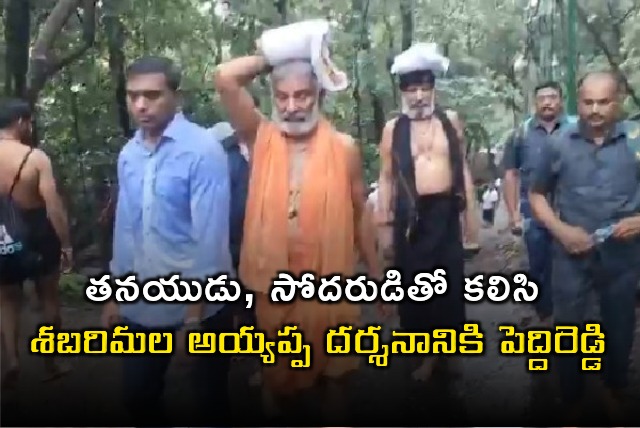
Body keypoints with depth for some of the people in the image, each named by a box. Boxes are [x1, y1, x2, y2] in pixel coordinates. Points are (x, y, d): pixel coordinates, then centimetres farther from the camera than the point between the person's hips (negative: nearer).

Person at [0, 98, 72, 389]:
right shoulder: (36, 158, -17)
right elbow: (54, 207, -19)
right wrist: (66, 245, -11)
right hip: (37, 235, -3)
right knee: (49, 298, 15)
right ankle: (50, 362, 23)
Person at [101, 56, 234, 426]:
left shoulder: (203, 150, -16)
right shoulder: (128, 154, 3)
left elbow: (210, 236, -18)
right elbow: (125, 228, 11)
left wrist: (194, 314, -17)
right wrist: (114, 295, 14)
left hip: (199, 304, -5)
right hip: (142, 305, 6)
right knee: (137, 396, 18)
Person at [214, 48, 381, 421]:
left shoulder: (344, 148, -4)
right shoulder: (261, 137, -2)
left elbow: (360, 215, 2)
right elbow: (226, 78, -13)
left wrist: (377, 275, 6)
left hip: (329, 279, -1)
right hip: (272, 278, 1)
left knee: (334, 368, 16)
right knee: (275, 372, 19)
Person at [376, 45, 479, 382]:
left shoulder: (451, 121, 5)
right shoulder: (393, 129, 1)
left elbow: (463, 167, 11)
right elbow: (386, 177, 3)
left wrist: (471, 209, 8)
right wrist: (384, 221, 0)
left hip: (446, 210, 2)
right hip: (410, 214, -1)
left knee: (451, 281, 11)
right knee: (414, 284, 6)